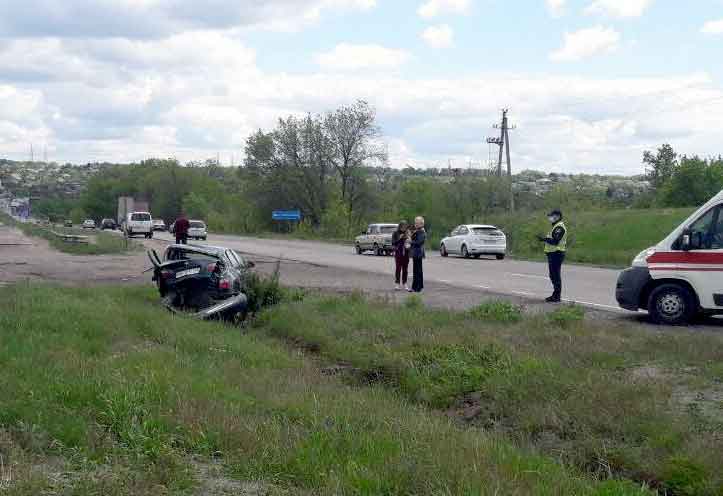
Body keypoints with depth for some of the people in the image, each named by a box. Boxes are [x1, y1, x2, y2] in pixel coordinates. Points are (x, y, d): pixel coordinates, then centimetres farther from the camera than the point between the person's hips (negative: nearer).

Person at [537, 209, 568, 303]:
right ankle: (556, 295, 24)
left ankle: (557, 296, -6)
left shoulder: (559, 227, -15)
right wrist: (545, 239, 11)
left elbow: (555, 241, -24)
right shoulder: (556, 226, 20)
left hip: (556, 254, -11)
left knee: (556, 276, -8)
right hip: (553, 254, 11)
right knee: (553, 275, 16)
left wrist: (544, 239, -19)